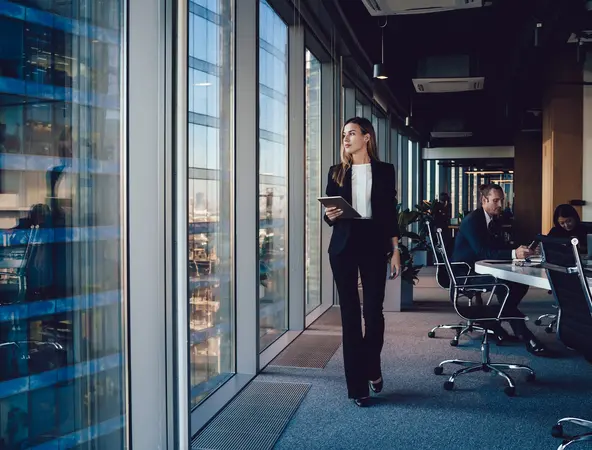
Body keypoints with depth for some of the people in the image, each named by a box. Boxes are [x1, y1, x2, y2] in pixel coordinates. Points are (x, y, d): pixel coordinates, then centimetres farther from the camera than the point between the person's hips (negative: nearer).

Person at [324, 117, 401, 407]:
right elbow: (328, 213, 11)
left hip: (374, 245, -1)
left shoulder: (384, 171, 6)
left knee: (373, 311, -5)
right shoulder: (337, 173, 9)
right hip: (343, 247, 1)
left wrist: (395, 251, 0)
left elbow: (390, 213, 5)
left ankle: (372, 368, 25)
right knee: (350, 314, 2)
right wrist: (329, 216, -12)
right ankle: (357, 385, 10)